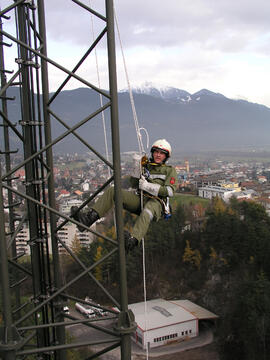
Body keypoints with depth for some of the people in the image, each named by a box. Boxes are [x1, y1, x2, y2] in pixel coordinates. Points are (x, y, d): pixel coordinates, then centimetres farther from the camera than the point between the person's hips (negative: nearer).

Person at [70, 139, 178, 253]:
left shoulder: (170, 170, 9)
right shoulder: (146, 165, 22)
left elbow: (170, 191, -6)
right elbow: (134, 184, 16)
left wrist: (148, 186, -14)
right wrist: (137, 169, -1)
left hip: (156, 202, -5)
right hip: (140, 198, 5)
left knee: (147, 211, -44)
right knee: (111, 191, -13)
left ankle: (132, 240, -69)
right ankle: (89, 218, -29)